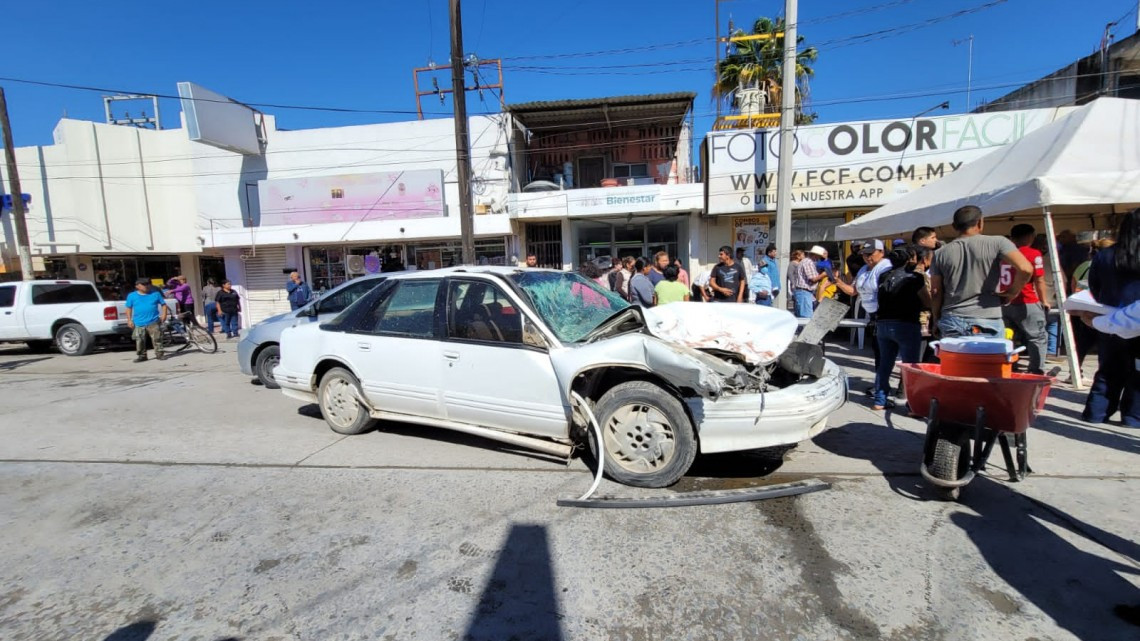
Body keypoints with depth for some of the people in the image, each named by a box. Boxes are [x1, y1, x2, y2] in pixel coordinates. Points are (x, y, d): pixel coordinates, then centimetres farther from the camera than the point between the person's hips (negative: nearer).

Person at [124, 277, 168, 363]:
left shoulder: (156, 294, 4)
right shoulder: (132, 296, 5)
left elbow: (163, 304, 10)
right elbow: (129, 308, 10)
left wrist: (163, 315, -1)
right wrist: (129, 320, 4)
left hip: (153, 322, -1)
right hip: (139, 323, 1)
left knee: (157, 339, -1)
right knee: (140, 341, 4)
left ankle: (159, 354, 7)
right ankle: (141, 355, 15)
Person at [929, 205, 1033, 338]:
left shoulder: (940, 254, 3)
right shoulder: (997, 243, -1)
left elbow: (935, 292, 5)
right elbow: (1025, 269, -14)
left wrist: (936, 320, 14)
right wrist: (1011, 293, 2)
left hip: (952, 321, 1)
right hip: (988, 320, -1)